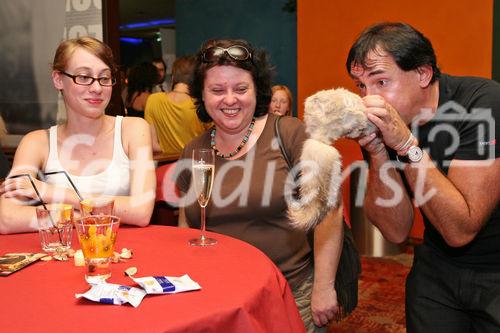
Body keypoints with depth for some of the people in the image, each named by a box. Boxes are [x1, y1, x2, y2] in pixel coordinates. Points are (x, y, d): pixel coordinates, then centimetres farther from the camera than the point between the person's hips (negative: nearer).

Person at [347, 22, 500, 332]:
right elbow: (397, 230, -12)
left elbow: (459, 230, -27)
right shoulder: (378, 124, -10)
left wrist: (406, 143, -33)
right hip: (438, 268, 4)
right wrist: (376, 150, -25)